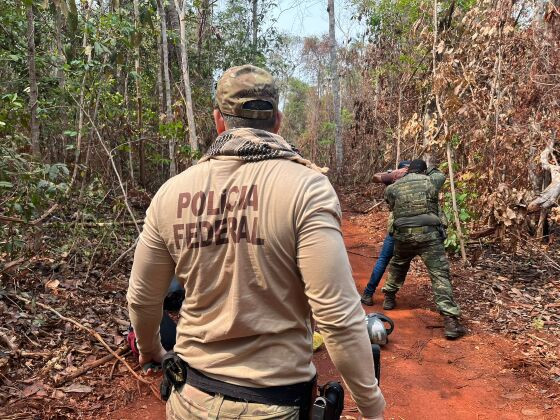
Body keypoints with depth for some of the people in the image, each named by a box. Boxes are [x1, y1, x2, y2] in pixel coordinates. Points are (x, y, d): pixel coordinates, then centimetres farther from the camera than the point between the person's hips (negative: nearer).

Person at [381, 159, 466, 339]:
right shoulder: (430, 181, 4)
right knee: (440, 275, -3)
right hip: (428, 234, -3)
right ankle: (450, 321, -10)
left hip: (403, 235, 3)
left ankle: (389, 298, 42)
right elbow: (441, 175, 25)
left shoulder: (393, 188, 7)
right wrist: (428, 170, 43)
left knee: (397, 266, 29)